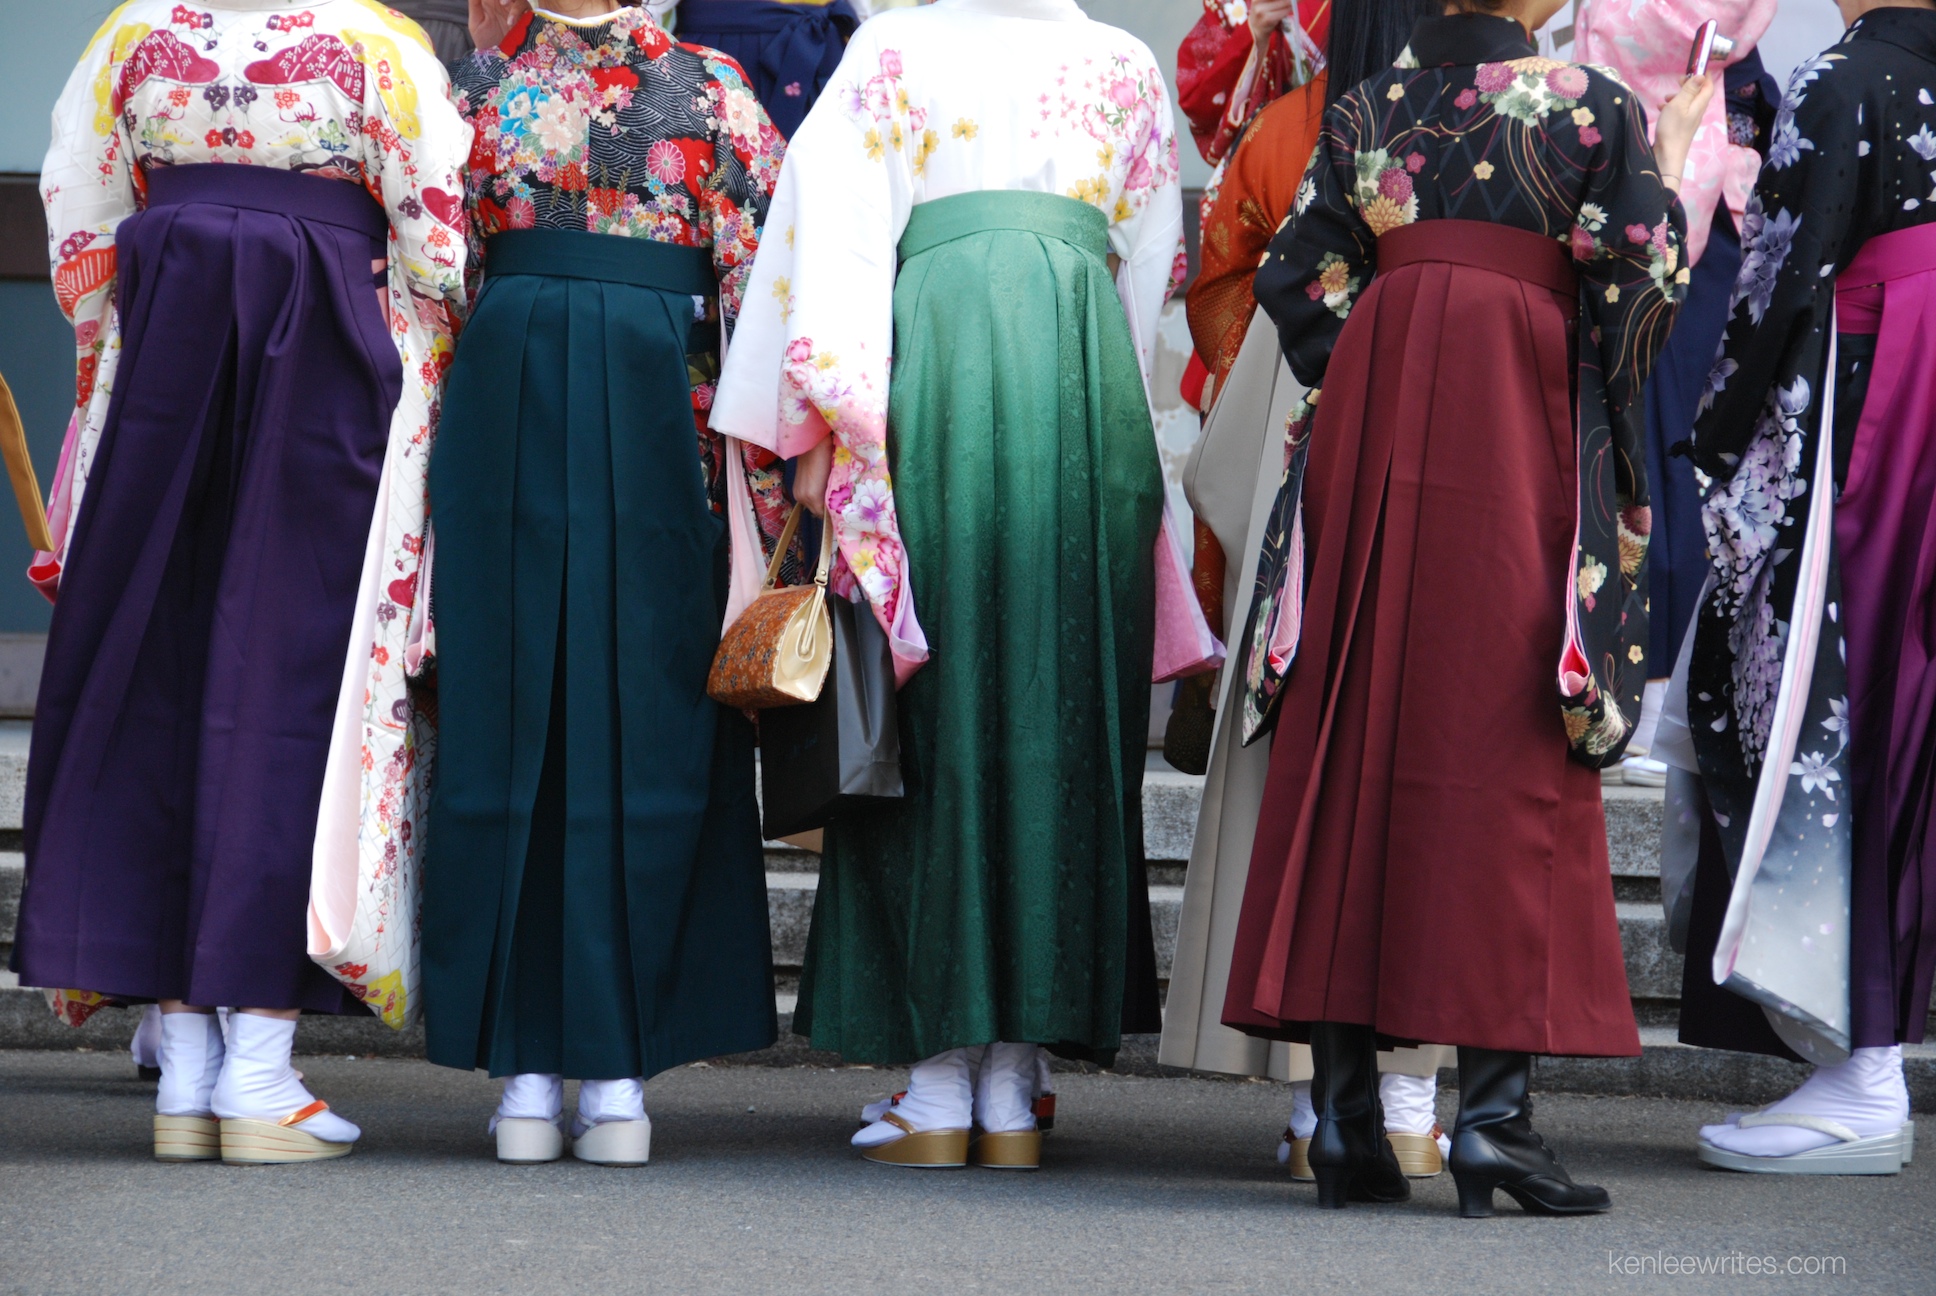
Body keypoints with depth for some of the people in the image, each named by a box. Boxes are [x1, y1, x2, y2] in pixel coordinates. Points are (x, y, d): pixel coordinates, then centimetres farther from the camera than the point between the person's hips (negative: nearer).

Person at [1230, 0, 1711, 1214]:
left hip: (1368, 438, 4)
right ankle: (1496, 1109, -8)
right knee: (1507, 750, -2)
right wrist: (1669, 167, 12)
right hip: (1518, 451, -3)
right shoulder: (1594, 107, -1)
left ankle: (1345, 1111, 2)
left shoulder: (1365, 110, 10)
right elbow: (1636, 291, -4)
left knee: (1351, 745, 4)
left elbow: (1297, 282, 7)